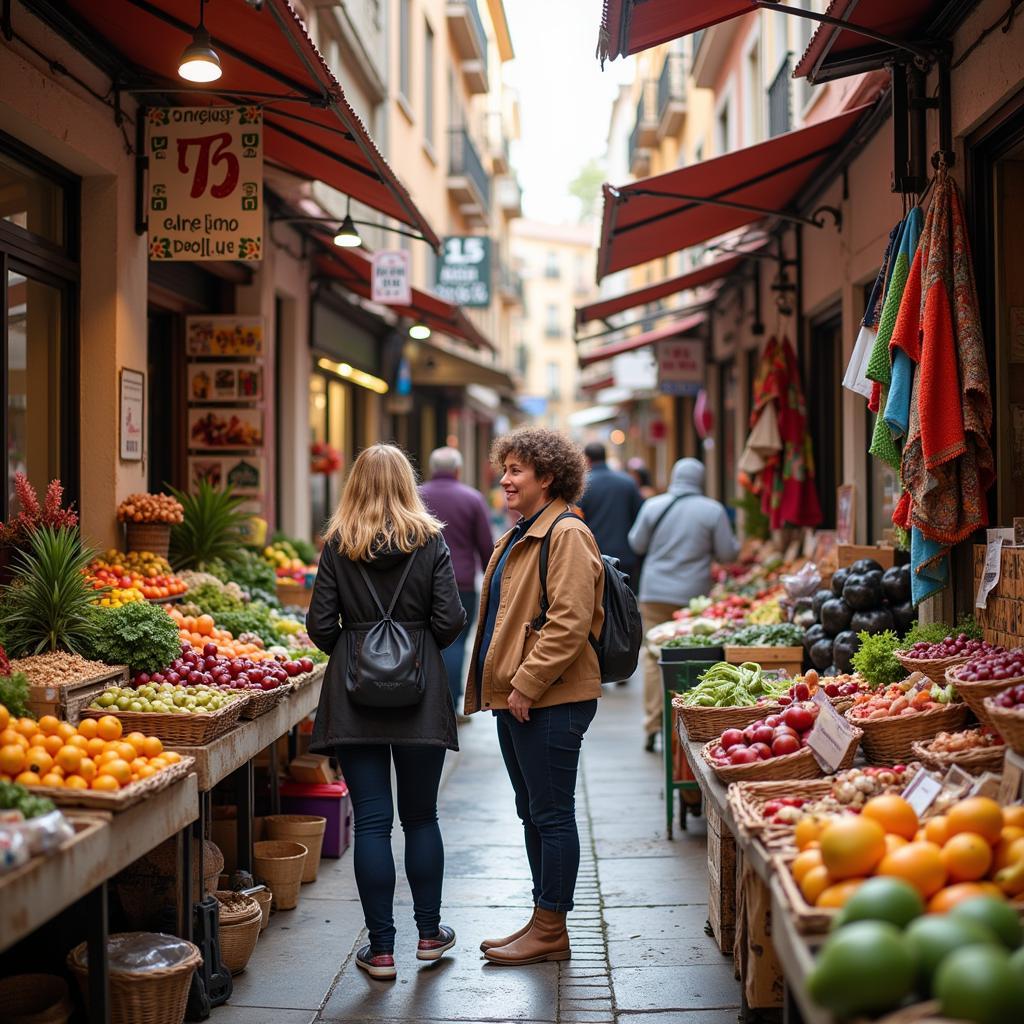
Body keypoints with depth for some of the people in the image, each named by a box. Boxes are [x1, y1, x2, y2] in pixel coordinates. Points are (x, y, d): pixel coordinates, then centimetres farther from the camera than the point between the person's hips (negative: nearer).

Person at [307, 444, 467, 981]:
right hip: (419, 694, 0)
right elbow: (450, 620, -7)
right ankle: (429, 932, 25)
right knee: (420, 816, 14)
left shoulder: (337, 545, -2)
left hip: (355, 695, 0)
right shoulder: (430, 541, -3)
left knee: (371, 821, 4)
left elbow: (320, 626, -4)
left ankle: (381, 949, 9)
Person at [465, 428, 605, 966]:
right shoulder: (518, 537, 18)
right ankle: (542, 919, 25)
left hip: (550, 700, -10)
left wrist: (526, 685, -20)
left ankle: (550, 931, 8)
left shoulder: (567, 535, -13)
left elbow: (569, 623, -21)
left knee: (552, 815, -1)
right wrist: (499, 686, 16)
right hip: (516, 698, 10)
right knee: (532, 814, 15)